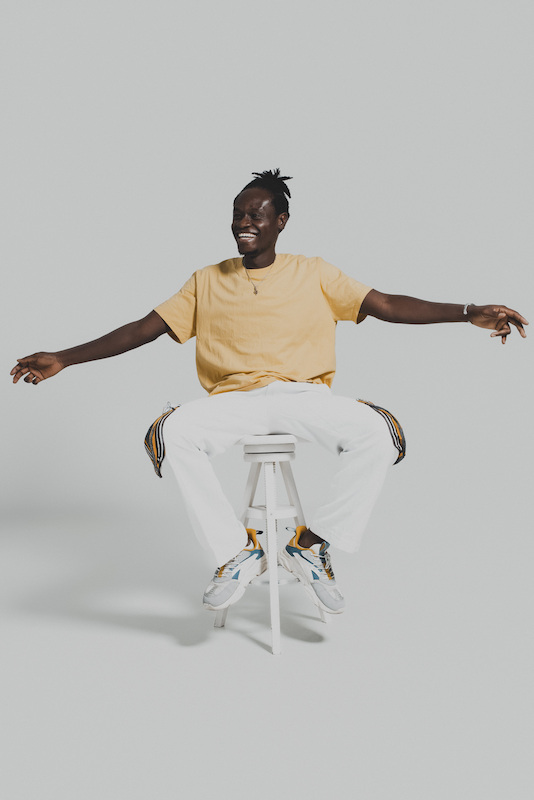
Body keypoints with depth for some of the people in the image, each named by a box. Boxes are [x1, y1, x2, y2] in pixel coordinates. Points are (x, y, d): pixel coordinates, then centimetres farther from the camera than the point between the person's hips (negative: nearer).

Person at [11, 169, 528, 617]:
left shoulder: (313, 274, 13)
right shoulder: (207, 282, 16)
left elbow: (387, 306, 5)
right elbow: (144, 329, 11)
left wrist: (470, 313, -7)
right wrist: (63, 359, 3)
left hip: (304, 395, 0)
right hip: (233, 399, 1)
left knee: (377, 432, -30)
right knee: (175, 432, -32)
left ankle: (310, 543, -13)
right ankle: (238, 549, -16)